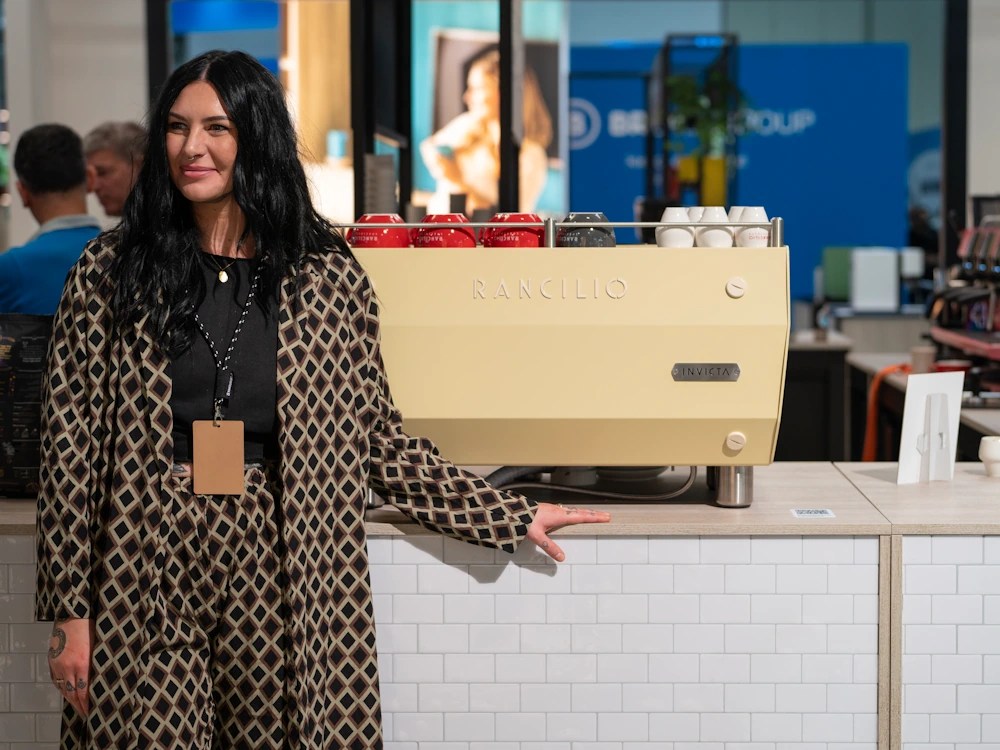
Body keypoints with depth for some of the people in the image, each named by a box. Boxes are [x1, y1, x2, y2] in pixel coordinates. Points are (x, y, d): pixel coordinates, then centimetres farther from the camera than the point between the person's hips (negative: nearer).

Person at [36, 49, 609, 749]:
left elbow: (377, 437, 7)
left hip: (281, 571, 1)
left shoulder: (328, 277, 3)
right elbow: (70, 443, 1)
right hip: (145, 572, 0)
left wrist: (512, 516, 4)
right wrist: (70, 611, -2)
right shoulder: (111, 270, 1)